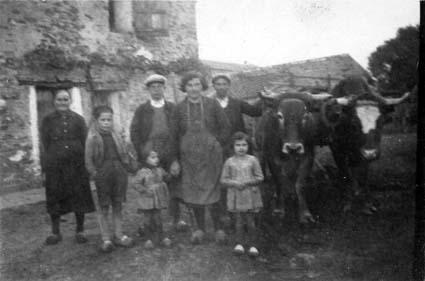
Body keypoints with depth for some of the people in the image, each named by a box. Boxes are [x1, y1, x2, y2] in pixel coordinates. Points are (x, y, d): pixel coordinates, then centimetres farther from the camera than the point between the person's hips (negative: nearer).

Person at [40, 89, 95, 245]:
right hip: (54, 165, 0)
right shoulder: (47, 120, 5)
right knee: (54, 197, 6)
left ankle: (80, 231, 19)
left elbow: (85, 143, 5)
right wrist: (44, 169, -1)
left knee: (79, 196, 5)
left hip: (77, 164, 0)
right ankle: (55, 232, 22)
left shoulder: (78, 119, 5)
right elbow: (45, 146, 4)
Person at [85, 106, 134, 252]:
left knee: (118, 207, 11)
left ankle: (119, 235, 22)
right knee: (104, 208, 3)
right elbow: (88, 160, -3)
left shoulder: (116, 136, 9)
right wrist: (94, 173, -12)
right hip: (103, 175, -3)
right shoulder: (92, 138, -2)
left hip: (119, 173, 4)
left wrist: (127, 166, 1)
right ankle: (106, 239, 12)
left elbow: (125, 154, 13)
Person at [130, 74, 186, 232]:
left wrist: (176, 155, -2)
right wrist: (141, 152, -4)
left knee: (173, 187, 2)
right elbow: (134, 132, 6)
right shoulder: (141, 110, 11)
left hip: (169, 154, 1)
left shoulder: (173, 108, 12)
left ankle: (177, 219, 11)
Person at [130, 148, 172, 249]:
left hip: (158, 200, 2)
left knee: (157, 218, 4)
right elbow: (134, 183, -14)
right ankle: (150, 238, 22)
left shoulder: (160, 170, 4)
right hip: (147, 200, -2)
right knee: (148, 219, 6)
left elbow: (166, 177, 22)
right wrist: (145, 190, -17)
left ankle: (161, 237, 19)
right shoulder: (142, 172, -11)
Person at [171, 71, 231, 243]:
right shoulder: (180, 108, 4)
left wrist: (215, 144, 2)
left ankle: (218, 228, 15)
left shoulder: (212, 104, 1)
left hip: (211, 155, -1)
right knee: (192, 191, 4)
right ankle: (200, 228, 18)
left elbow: (225, 127, 5)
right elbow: (175, 134, 8)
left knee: (212, 190, 1)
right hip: (189, 156, 2)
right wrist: (179, 155, 3)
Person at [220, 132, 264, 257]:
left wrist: (248, 182, -15)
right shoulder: (229, 162, 1)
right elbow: (223, 180, 2)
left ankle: (252, 245, 17)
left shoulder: (252, 160, 0)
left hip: (250, 194, 0)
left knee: (250, 221, 4)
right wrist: (234, 183, -15)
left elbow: (260, 177, 1)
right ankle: (239, 244, 19)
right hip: (236, 195, 0)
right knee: (239, 221, 6)